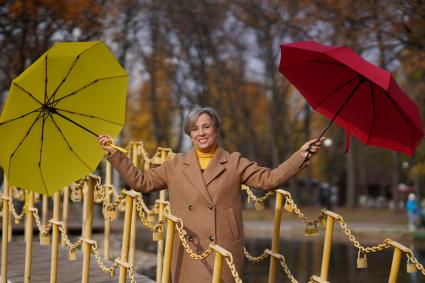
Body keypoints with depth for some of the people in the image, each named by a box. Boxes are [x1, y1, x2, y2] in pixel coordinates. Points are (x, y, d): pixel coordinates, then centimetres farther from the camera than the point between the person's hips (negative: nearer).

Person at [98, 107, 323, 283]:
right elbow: (141, 181, 15)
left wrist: (302, 154, -9)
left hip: (225, 252, -1)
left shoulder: (235, 163, 8)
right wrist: (114, 153, 11)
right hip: (188, 254, 1)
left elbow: (269, 179, 0)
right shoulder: (176, 166, 13)